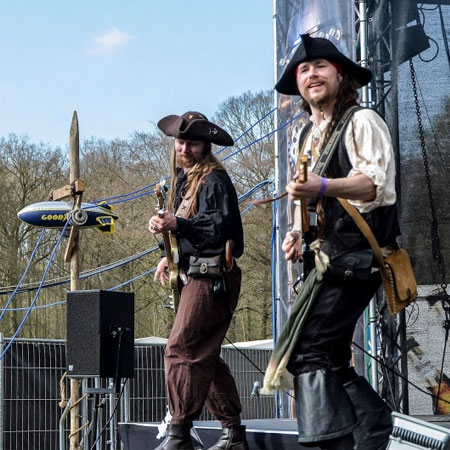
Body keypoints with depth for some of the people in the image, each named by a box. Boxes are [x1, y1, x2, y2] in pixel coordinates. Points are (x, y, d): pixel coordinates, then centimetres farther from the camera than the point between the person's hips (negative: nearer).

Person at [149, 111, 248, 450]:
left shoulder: (214, 179, -9)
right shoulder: (185, 178, 19)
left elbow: (221, 225, -21)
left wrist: (177, 225, -30)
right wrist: (169, 256, 12)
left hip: (211, 277, -10)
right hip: (195, 274, 10)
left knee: (181, 350, -14)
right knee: (204, 356, 12)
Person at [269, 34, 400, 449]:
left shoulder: (362, 121, -6)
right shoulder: (308, 135, 19)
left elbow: (377, 181, -21)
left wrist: (321, 187, -36)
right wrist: (297, 234, 9)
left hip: (357, 253, -9)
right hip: (327, 255, 9)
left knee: (306, 347, -18)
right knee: (330, 357, 9)